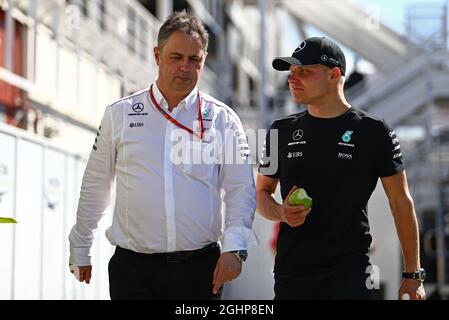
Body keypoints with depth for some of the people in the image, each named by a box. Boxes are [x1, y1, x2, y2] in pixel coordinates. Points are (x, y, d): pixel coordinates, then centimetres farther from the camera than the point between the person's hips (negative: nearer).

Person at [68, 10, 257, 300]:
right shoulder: (120, 114, 6)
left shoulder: (223, 119, 5)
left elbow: (240, 191, 1)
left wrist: (233, 248, -13)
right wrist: (80, 250, 15)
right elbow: (95, 187, 12)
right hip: (133, 266, 0)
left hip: (201, 265, 0)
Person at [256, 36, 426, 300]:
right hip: (291, 273, 3)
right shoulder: (282, 131, 9)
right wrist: (281, 212, -8)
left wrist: (413, 274, -1)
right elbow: (262, 194, 16)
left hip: (350, 273, -3)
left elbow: (402, 203, 2)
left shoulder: (374, 132, -1)